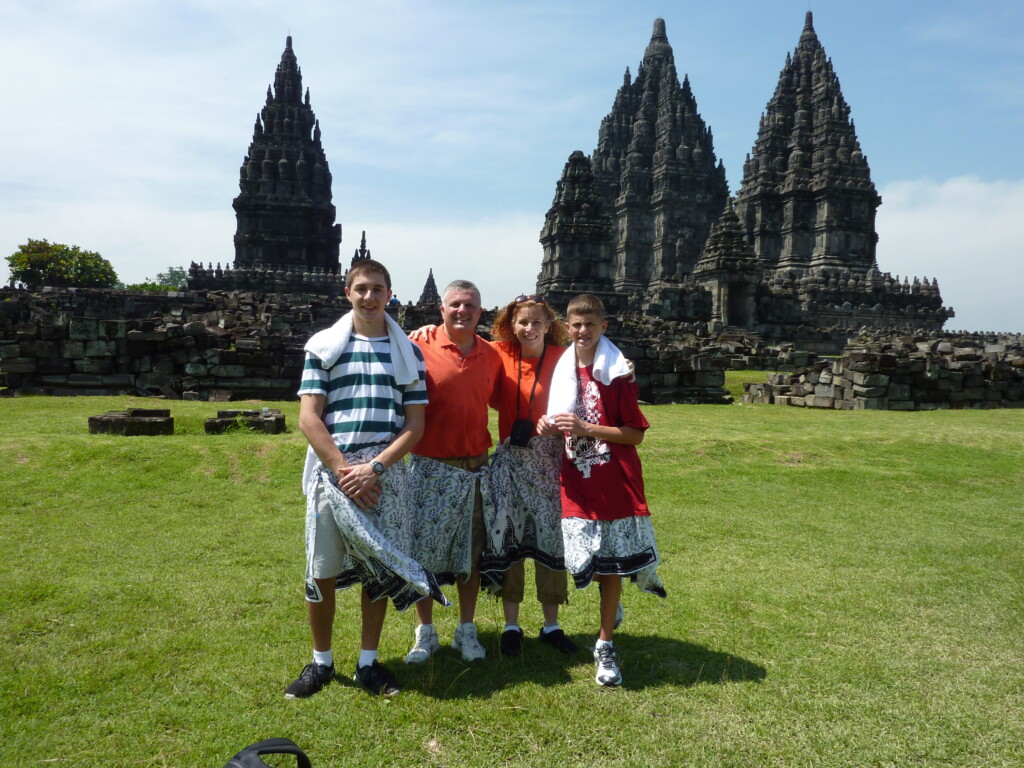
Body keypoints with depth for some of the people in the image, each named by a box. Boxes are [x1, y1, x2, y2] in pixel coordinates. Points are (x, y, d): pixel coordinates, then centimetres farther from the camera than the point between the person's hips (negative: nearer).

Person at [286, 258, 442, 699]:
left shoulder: (408, 352, 7)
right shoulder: (324, 346, 4)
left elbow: (415, 422, 2)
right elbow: (308, 418, -2)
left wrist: (372, 468, -10)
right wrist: (344, 470, -12)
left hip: (386, 473, 1)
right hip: (331, 469, -1)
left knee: (379, 568, 6)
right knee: (322, 571, 4)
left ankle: (368, 663, 23)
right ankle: (321, 662, 24)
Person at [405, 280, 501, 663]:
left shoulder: (491, 355, 3)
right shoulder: (420, 345, -9)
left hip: (475, 468, 3)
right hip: (429, 467, -3)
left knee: (471, 552, 12)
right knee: (422, 550, 5)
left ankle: (467, 631, 28)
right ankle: (425, 632, 24)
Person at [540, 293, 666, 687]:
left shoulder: (617, 373, -6)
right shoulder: (564, 370, 7)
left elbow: (635, 433, -9)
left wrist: (584, 428, -16)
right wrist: (551, 425, -5)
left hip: (615, 481, -3)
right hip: (576, 481, 4)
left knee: (612, 564, 3)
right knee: (584, 564, 3)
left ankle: (605, 647, 18)